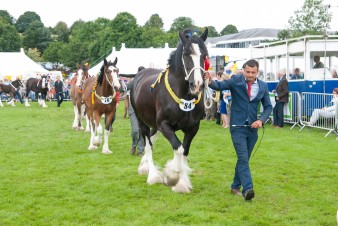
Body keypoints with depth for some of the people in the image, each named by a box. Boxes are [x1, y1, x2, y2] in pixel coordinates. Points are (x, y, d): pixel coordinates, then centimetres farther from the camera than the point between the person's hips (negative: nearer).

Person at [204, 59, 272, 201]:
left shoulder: (263, 86, 4)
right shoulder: (236, 80, -5)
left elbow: (268, 107, 9)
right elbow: (220, 86, -16)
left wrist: (261, 120, -8)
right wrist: (211, 82, -39)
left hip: (252, 128, 4)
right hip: (237, 127, -4)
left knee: (244, 159, 13)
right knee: (243, 159, -14)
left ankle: (235, 187, 26)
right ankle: (247, 189, -20)